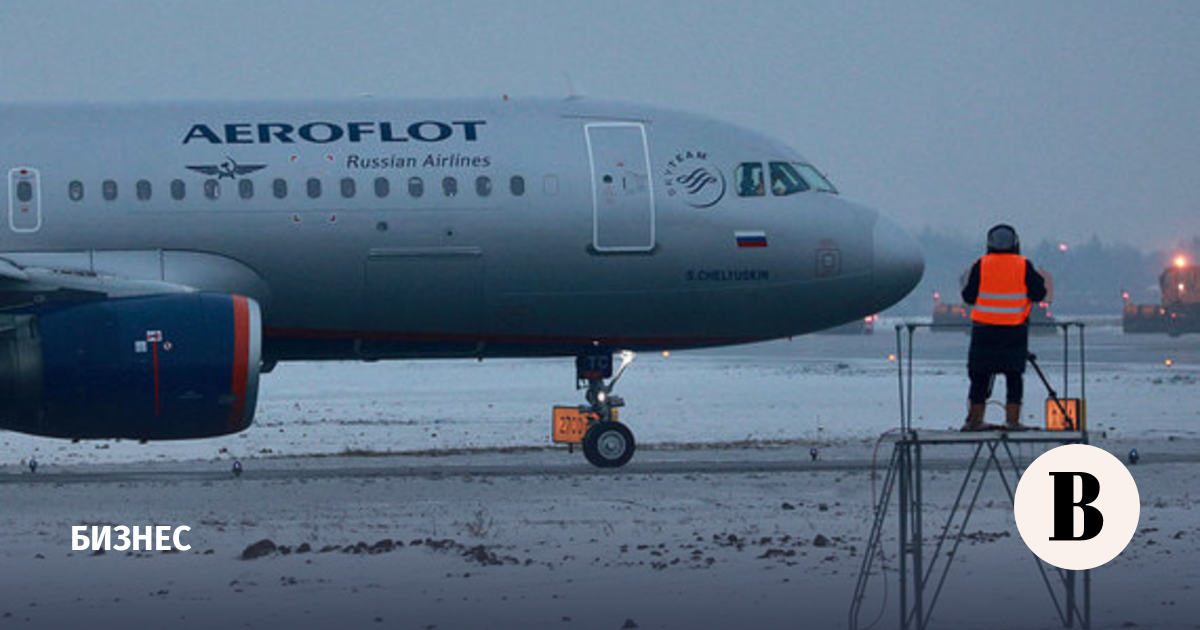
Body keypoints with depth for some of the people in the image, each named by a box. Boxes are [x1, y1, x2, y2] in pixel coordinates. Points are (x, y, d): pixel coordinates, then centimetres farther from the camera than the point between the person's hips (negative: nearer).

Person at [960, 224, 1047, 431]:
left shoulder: (981, 266, -2)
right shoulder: (1023, 266, -4)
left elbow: (969, 297, -1)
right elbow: (1038, 294, -2)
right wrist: (1038, 281, 17)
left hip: (984, 328, 1)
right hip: (1015, 332, -1)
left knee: (980, 375, 8)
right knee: (1014, 375, 6)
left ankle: (975, 420, 8)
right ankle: (1012, 420, 1)